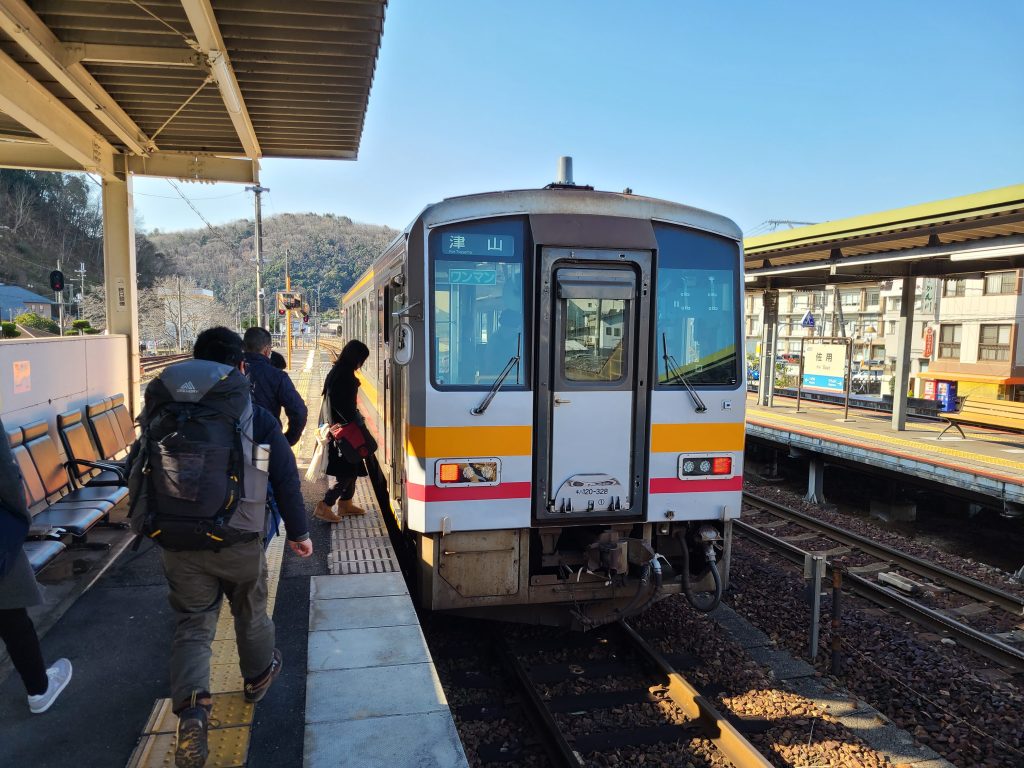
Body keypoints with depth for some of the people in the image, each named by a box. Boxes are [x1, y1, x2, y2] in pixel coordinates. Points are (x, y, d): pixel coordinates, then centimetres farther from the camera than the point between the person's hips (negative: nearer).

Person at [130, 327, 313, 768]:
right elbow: (285, 479, -6)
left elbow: (136, 468, 6)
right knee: (251, 613, 21)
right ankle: (258, 677, 43)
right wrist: (298, 532, 5)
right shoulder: (258, 417, -8)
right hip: (239, 542, -1)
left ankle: (191, 710, -9)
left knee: (192, 624, 9)